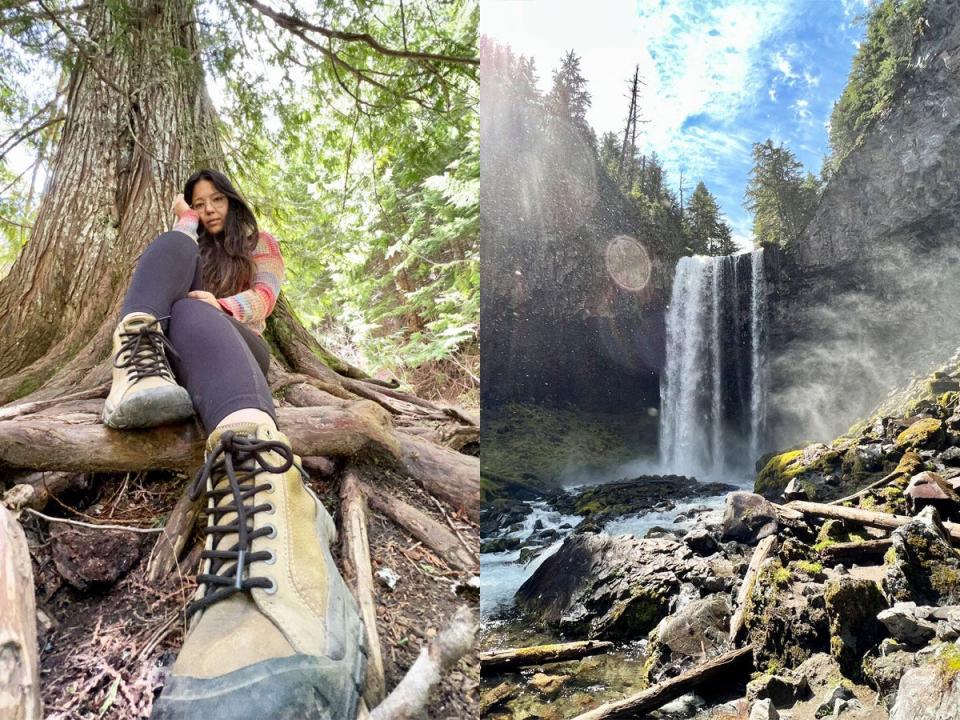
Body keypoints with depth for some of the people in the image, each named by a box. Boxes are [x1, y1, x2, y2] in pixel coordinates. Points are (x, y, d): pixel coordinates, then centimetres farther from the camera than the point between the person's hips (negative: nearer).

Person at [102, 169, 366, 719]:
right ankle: (140, 367, -45)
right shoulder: (187, 243, 34)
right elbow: (172, 266, 9)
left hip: (239, 346, -2)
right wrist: (185, 222, 19)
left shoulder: (260, 244, 25)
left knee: (190, 314, -37)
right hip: (180, 351, 3)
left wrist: (219, 304, -15)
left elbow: (263, 298, 4)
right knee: (172, 246, -11)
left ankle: (257, 463, -73)